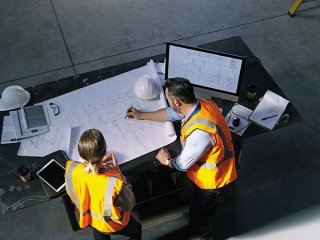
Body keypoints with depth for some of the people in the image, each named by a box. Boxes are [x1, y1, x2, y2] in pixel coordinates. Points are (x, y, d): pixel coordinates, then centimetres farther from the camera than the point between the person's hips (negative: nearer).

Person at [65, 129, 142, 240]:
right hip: (113, 225, -3)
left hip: (91, 220, 4)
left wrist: (98, 164, -19)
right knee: (136, 229, 32)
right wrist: (118, 172, -25)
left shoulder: (72, 169, -33)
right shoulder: (114, 182, -45)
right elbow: (129, 205, -23)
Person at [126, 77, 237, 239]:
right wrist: (141, 115, 13)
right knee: (207, 205, 36)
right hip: (213, 171, 8)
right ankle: (207, 218, 66)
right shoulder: (201, 104, -15)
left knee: (197, 213, 22)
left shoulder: (200, 132, -42)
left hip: (212, 179, -7)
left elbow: (183, 164, -26)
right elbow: (170, 114, 4)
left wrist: (167, 161, -3)